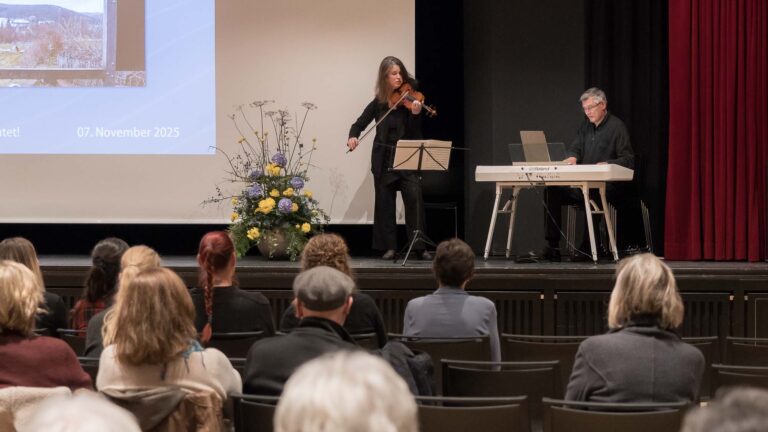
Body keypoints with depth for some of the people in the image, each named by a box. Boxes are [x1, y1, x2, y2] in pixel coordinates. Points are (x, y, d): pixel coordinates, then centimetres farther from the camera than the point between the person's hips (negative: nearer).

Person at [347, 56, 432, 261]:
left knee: (414, 197, -12)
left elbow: (414, 132, -8)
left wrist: (415, 113, -27)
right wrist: (353, 136, -10)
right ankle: (389, 247, 10)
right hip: (383, 159, 2)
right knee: (384, 201, 4)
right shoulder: (378, 103, 5)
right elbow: (359, 123, 11)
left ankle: (419, 246, -9)